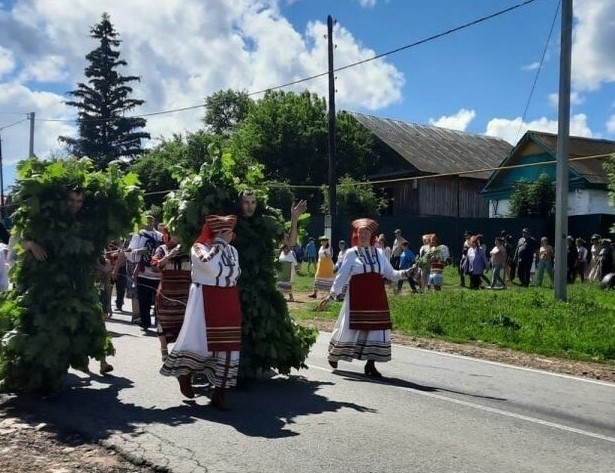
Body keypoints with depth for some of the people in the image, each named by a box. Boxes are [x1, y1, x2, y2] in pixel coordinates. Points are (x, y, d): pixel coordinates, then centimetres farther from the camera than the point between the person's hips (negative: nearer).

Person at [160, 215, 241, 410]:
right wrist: (218, 244, -16)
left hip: (228, 301, 6)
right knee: (201, 343, -8)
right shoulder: (198, 247, -7)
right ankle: (185, 373, 24)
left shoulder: (232, 250, 11)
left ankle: (219, 392, 11)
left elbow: (234, 274, 8)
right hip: (205, 299, -5)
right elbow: (212, 266, -24)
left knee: (228, 344, 3)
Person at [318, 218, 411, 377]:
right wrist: (332, 295, -8)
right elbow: (342, 276, -2)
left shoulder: (379, 253, 11)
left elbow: (390, 274, 9)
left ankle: (370, 364, 7)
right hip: (357, 296, -3)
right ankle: (334, 355, 25)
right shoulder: (351, 253, 1)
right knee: (352, 327, 2)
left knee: (376, 329, 0)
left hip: (377, 297, 4)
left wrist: (405, 273, -9)